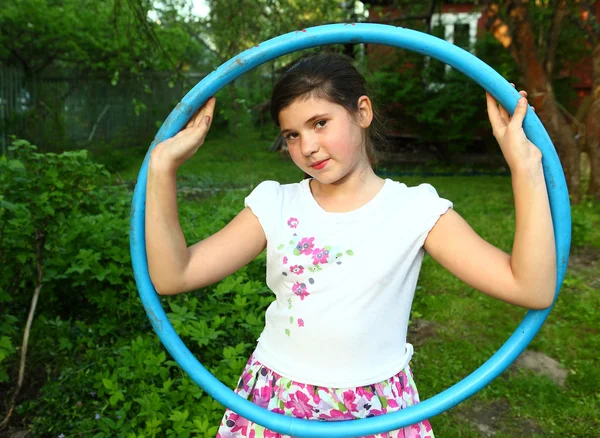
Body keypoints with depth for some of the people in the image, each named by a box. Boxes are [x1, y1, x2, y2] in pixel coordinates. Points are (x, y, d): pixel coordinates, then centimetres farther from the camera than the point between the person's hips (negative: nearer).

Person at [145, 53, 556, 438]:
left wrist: (526, 168, -23)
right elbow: (173, 276, -11)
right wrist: (164, 167, -17)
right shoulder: (274, 205, -5)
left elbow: (532, 289, -17)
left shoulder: (416, 209, -10)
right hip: (275, 402, 2)